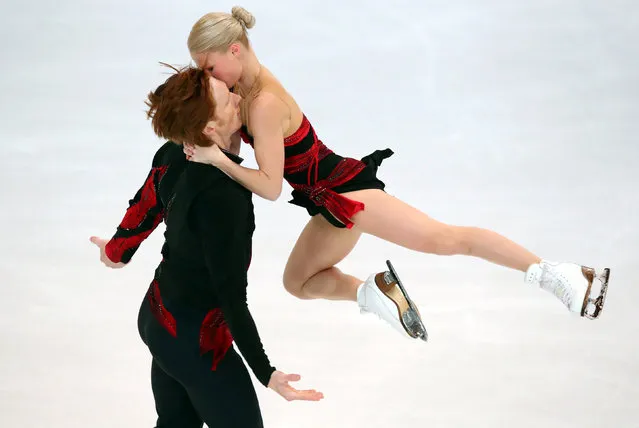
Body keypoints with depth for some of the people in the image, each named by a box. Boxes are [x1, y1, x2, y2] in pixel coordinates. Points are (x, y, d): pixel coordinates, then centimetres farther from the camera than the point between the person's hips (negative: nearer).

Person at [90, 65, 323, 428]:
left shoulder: (173, 156, -7)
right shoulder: (223, 197, -30)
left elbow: (145, 208, 12)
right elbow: (230, 295, -27)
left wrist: (117, 250, 33)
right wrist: (266, 373, -25)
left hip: (158, 318, 8)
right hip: (195, 339, -8)